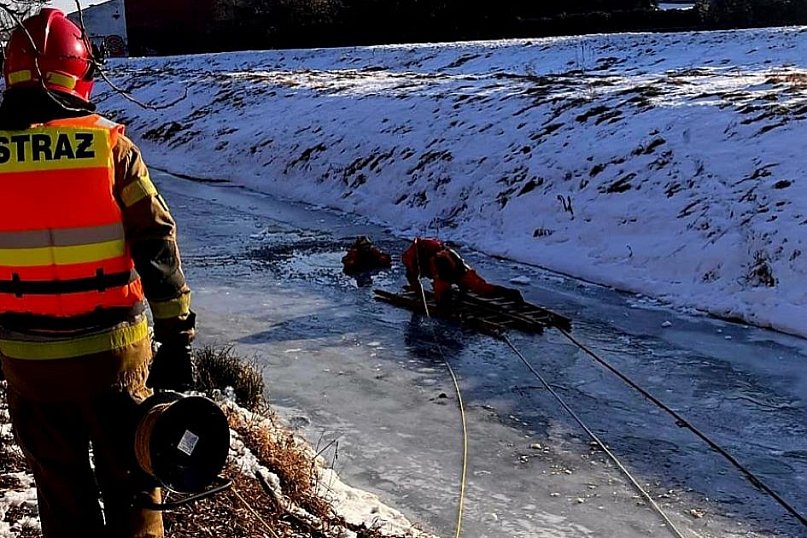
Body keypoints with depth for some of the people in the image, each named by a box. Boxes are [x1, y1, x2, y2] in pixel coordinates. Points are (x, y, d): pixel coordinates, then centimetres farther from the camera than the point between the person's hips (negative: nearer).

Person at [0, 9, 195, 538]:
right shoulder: (109, 143, -9)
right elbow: (157, 247, -10)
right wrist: (178, 338, -4)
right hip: (113, 348, -2)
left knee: (59, 486, 18)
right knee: (129, 477, 15)